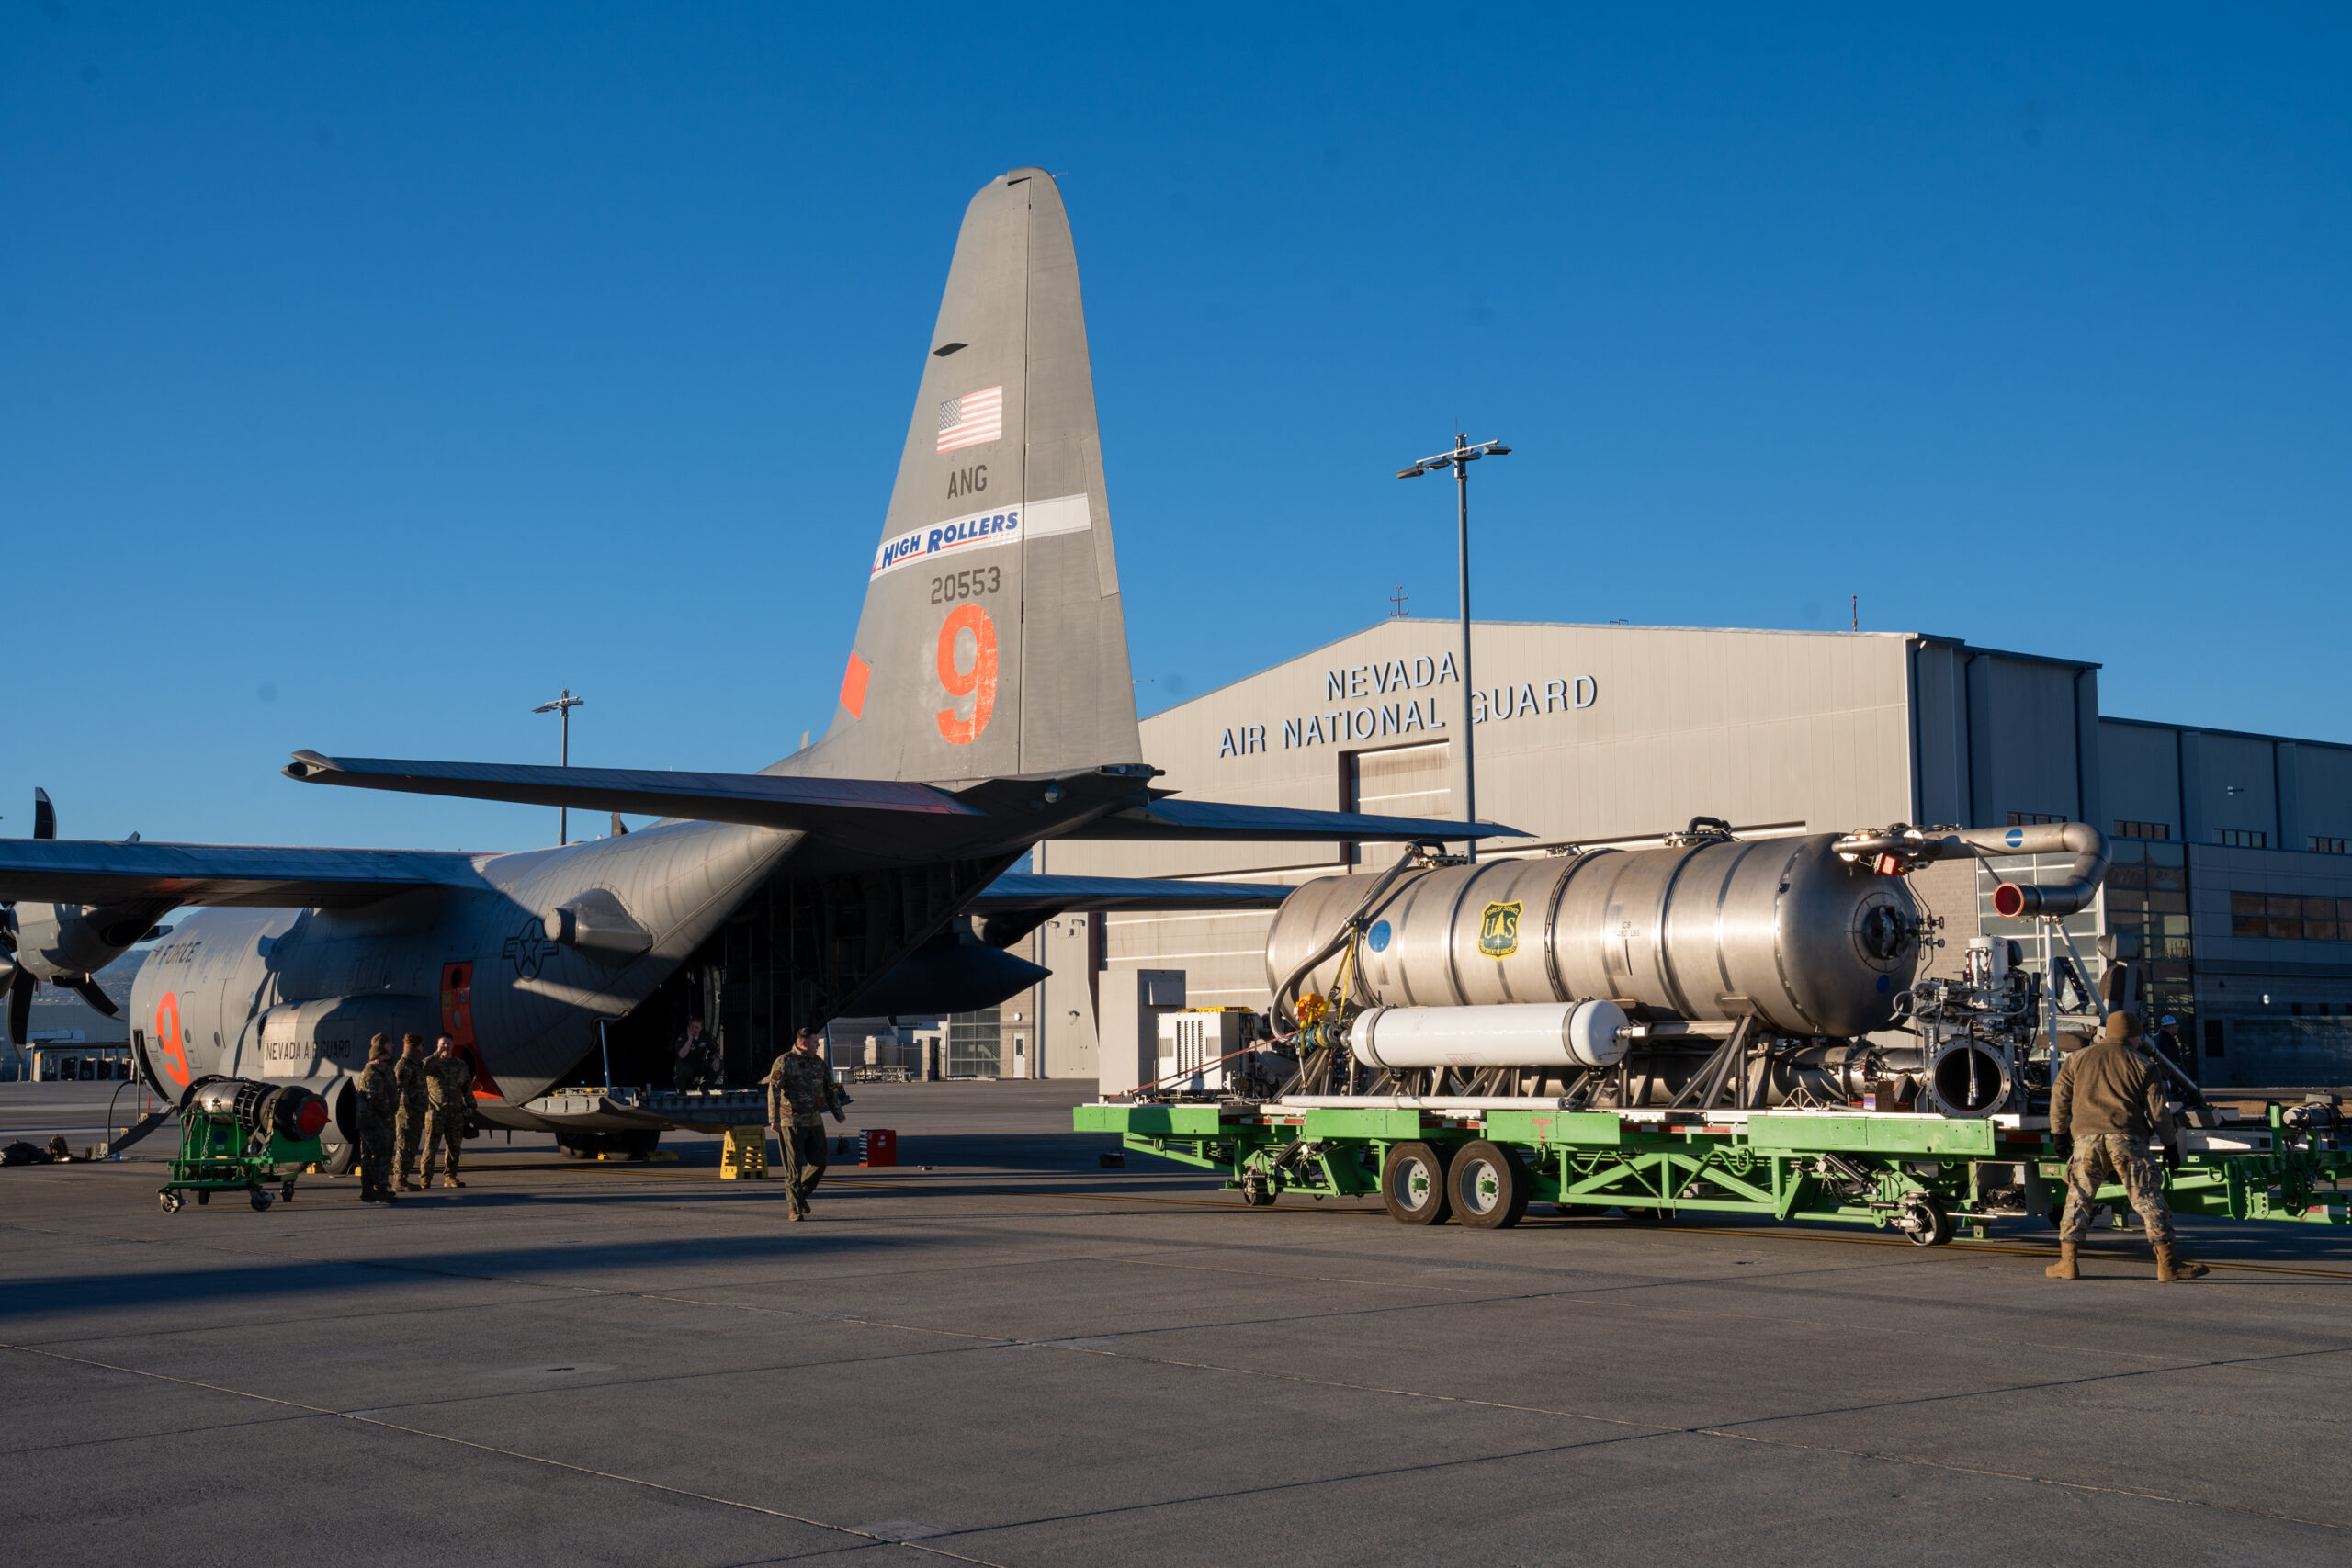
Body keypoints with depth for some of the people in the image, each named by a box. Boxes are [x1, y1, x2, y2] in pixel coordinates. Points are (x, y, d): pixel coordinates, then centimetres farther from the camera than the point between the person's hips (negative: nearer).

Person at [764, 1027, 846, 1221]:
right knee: (794, 1167, -3)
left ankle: (801, 1193, 26)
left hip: (815, 1122, 6)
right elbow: (773, 1090, -17)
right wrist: (774, 1119, -27)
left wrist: (839, 1115, 21)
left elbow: (829, 1089, 21)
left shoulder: (819, 1063, 11)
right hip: (791, 1123, -6)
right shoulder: (784, 1062, -9)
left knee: (819, 1162, 3)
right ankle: (796, 1208, 2)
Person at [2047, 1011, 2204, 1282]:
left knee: (2077, 1199, 10)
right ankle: (2167, 1264, -2)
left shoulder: (2077, 1059, 15)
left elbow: (2059, 1099, 13)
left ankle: (2067, 1263, 7)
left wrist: (2059, 1133, 23)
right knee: (2148, 1198, 1)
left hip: (2086, 1139, 2)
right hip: (2127, 1140, -2)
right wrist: (2171, 1144, 15)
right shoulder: (2141, 1065, 9)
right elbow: (2158, 1110, 7)